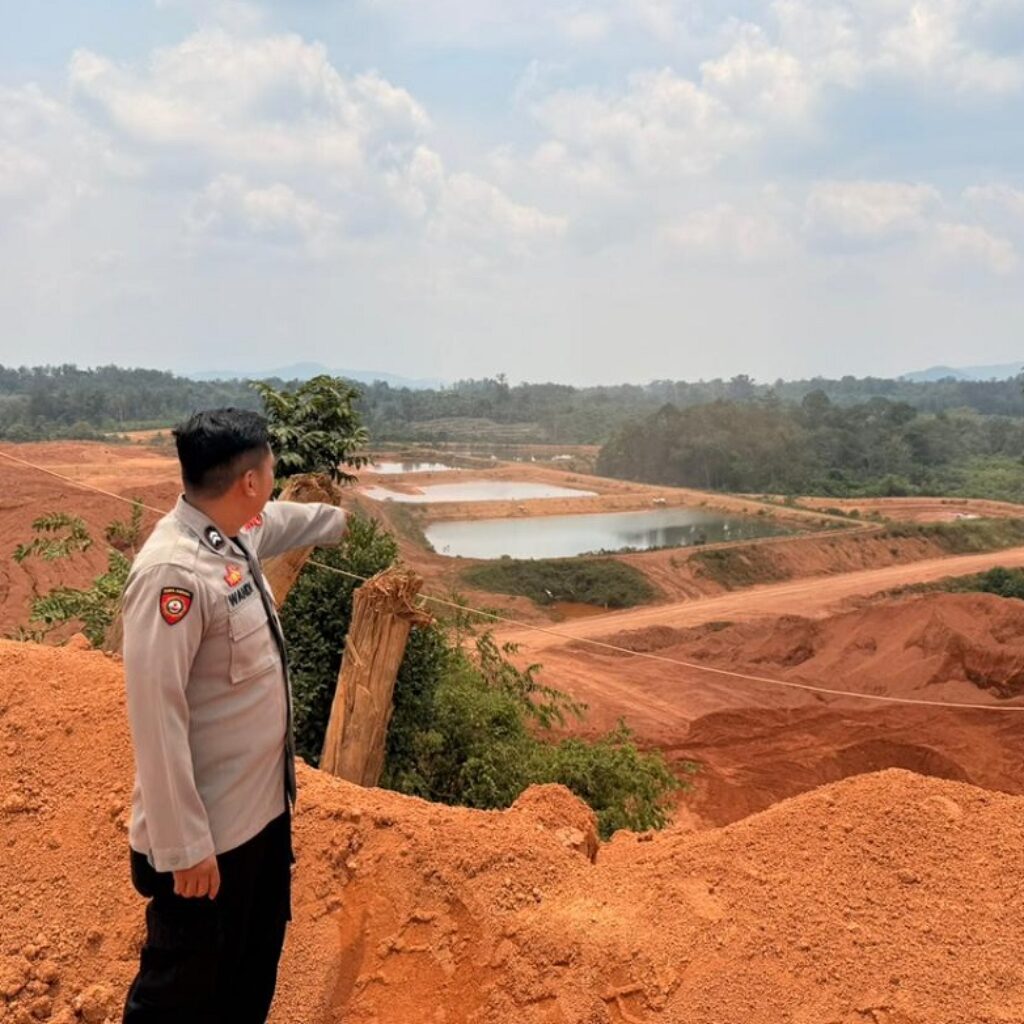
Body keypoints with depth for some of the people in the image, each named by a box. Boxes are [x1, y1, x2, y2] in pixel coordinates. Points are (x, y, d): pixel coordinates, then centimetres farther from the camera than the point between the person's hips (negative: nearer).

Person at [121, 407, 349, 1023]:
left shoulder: (237, 534, 1)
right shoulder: (173, 573, -27)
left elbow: (286, 521, 27)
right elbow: (156, 717, -27)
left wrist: (339, 518, 46)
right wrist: (184, 846, -24)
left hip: (264, 805, 9)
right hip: (208, 833, -9)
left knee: (255, 968, 24)